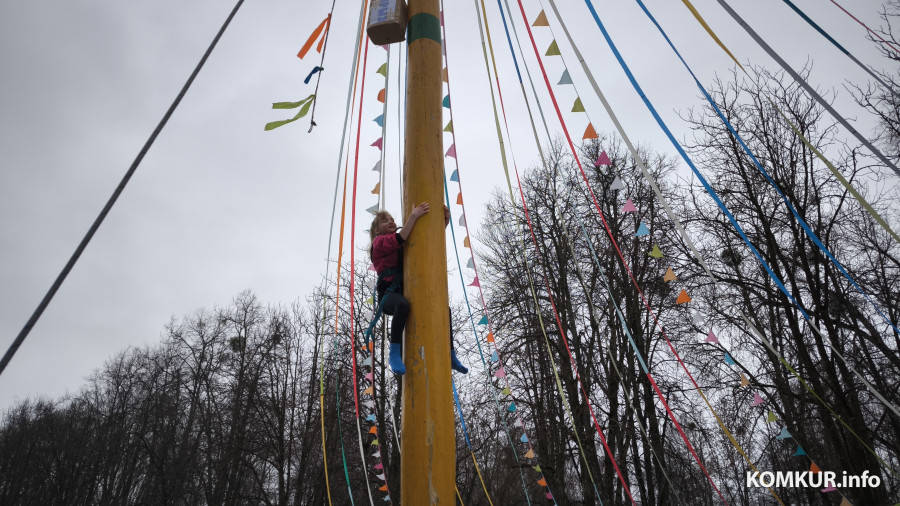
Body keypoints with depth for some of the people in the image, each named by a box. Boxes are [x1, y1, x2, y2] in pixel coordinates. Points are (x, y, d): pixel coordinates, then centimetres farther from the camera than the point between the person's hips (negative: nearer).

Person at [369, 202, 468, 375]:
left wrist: (445, 220, 3)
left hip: (407, 293, 7)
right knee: (403, 304, -41)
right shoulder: (379, 242, 1)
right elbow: (399, 239, -20)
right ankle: (395, 354, -33)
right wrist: (413, 216, -24)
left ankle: (451, 357, 6)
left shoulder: (406, 244, 20)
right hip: (389, 295, -7)